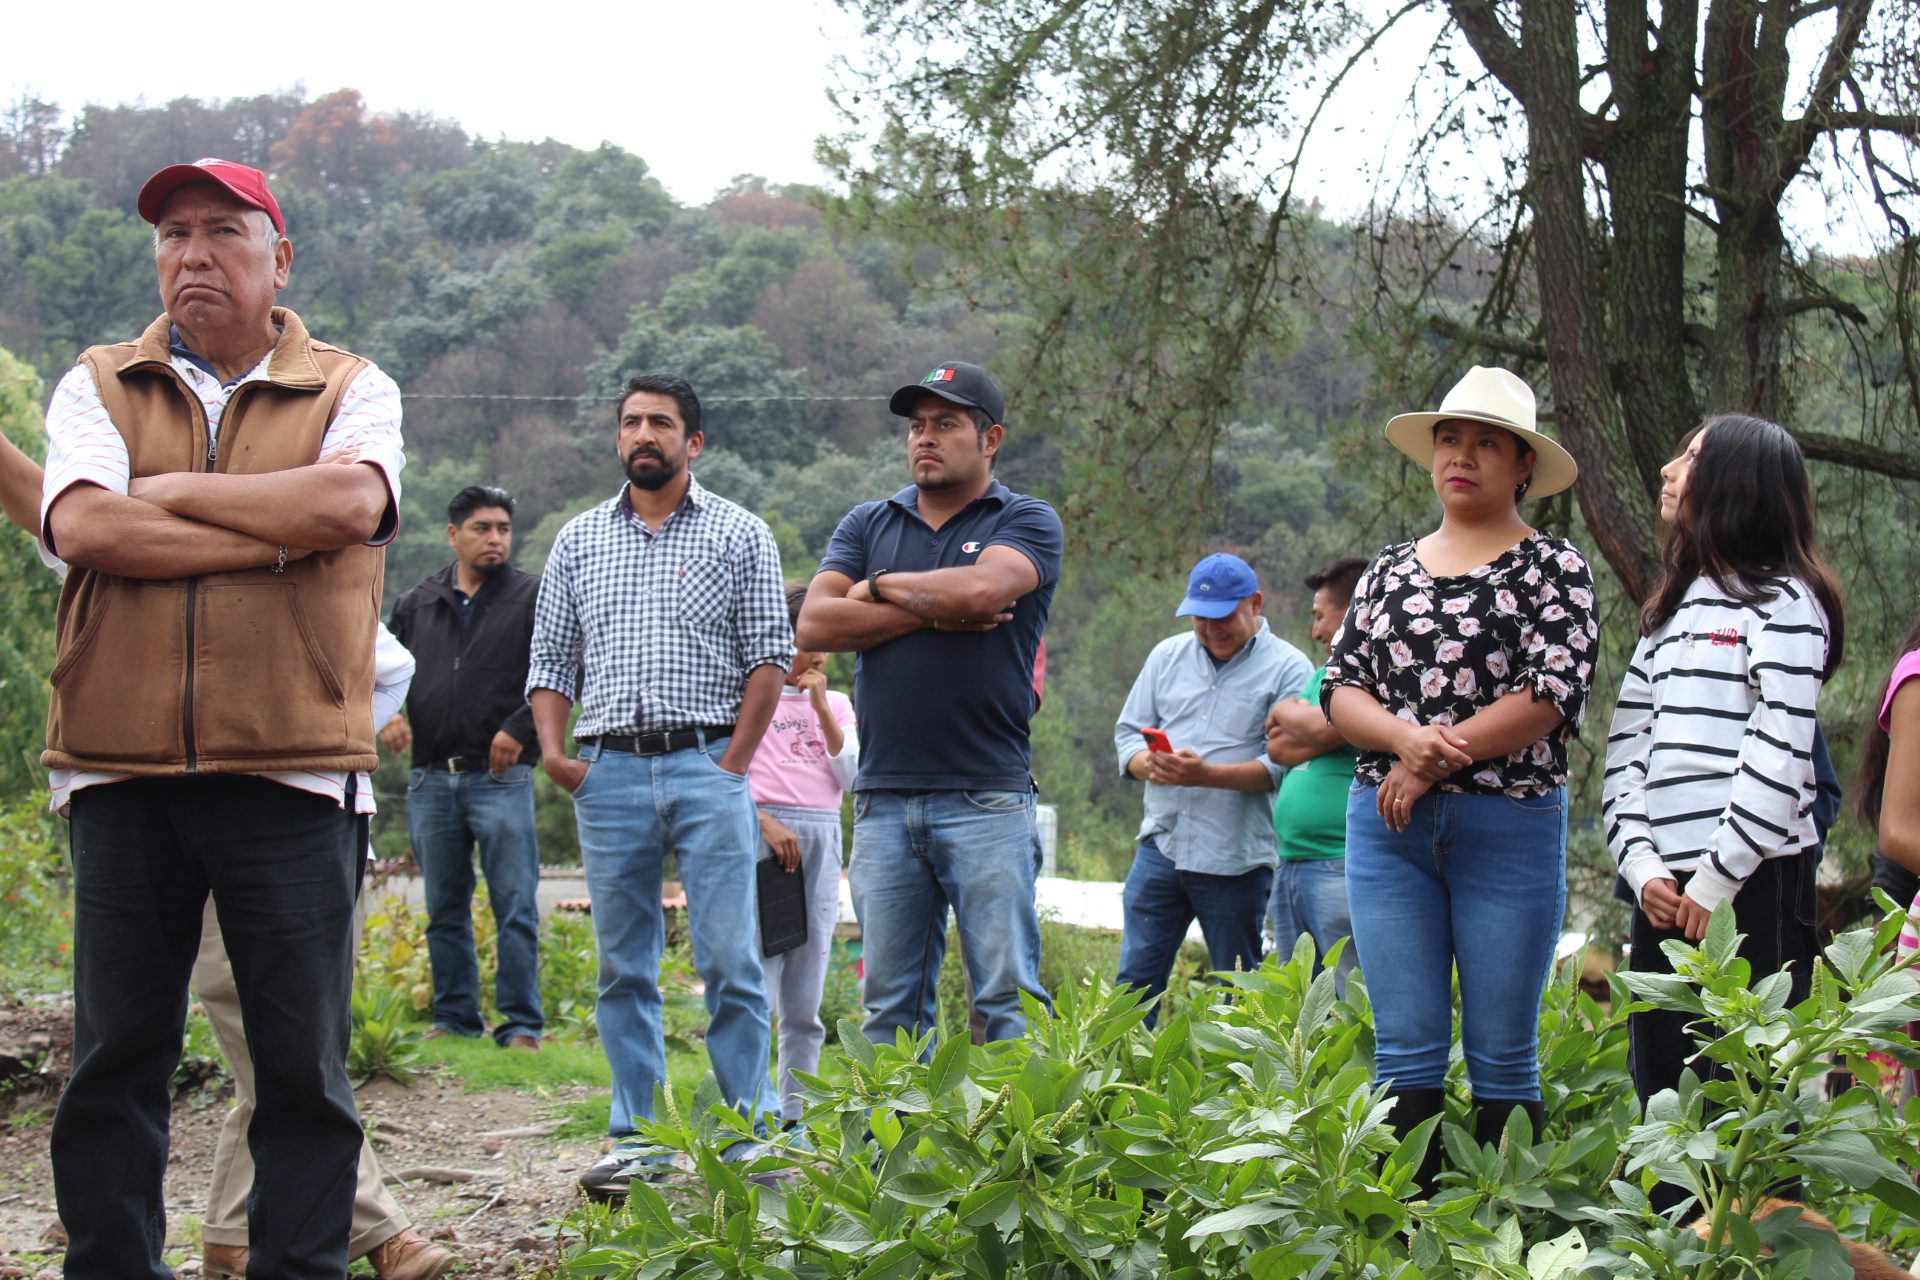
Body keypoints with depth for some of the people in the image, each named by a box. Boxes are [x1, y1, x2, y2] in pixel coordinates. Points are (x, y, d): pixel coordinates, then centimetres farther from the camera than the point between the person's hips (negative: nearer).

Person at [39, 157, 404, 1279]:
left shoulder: (351, 390, 8)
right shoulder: (98, 387, 12)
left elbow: (352, 502, -14)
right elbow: (82, 526, -7)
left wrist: (172, 489, -5)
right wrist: (275, 538, -8)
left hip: (293, 775, -1)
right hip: (122, 770, 2)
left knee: (304, 1062, 1)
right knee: (114, 1059, 6)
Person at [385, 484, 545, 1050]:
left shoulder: (532, 598, 3)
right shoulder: (416, 604, 14)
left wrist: (519, 728, -13)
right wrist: (387, 714, 3)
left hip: (501, 777, -4)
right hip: (431, 780, 4)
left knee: (516, 908, -5)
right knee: (444, 911, 10)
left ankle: (521, 1025, -1)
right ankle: (455, 1018, 18)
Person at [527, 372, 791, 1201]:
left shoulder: (740, 535, 6)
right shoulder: (578, 541, 15)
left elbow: (770, 658, 2)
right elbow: (551, 660, 15)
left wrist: (731, 765, -6)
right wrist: (553, 751, -1)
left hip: (707, 767, -3)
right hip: (608, 772, 3)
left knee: (731, 961, -6)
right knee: (623, 965, 5)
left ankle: (750, 1138, -1)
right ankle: (637, 1139, 11)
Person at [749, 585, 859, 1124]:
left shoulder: (837, 704, 17)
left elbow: (852, 776, 5)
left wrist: (821, 707, -1)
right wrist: (765, 822, -15)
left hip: (822, 839, 5)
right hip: (763, 830, -4)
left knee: (805, 998, 5)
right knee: (756, 984, -12)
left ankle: (796, 1116, 10)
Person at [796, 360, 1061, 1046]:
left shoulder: (1027, 522, 5)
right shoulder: (868, 524, 16)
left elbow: (981, 588, -17)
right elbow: (815, 624, 1)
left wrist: (882, 586, 0)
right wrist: (933, 611, -6)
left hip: (987, 800, -4)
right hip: (883, 801, 4)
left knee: (1008, 999, -5)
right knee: (890, 1006, 6)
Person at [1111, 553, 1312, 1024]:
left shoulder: (1288, 668, -3)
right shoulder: (1168, 655, 14)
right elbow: (1128, 730, 13)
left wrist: (1207, 774, -24)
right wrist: (1148, 764, -10)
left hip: (1236, 860, -4)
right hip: (1160, 844, 4)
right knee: (1135, 982, 4)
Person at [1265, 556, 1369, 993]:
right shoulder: (1324, 675, 23)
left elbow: (1326, 730, -17)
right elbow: (1278, 749, 14)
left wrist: (1289, 712, 4)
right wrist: (1304, 723, -5)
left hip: (1345, 864, -9)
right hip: (1291, 867, 9)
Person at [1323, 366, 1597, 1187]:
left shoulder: (1552, 567, 2)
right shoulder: (1389, 570, 15)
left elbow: (1553, 694, -10)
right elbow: (1339, 687, 8)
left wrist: (1434, 763, -12)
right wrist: (1406, 736, -13)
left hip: (1510, 827, -3)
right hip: (1387, 830, 4)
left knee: (1502, 1054, 0)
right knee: (1406, 1049, 2)